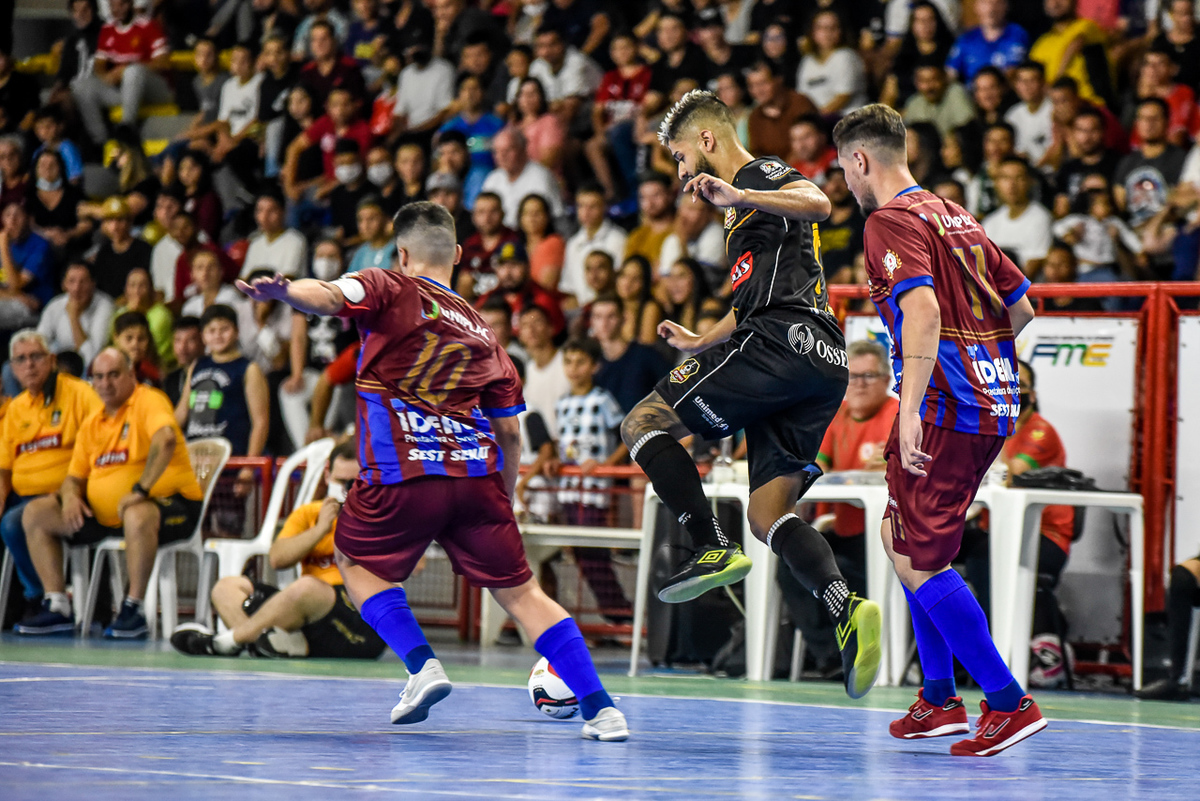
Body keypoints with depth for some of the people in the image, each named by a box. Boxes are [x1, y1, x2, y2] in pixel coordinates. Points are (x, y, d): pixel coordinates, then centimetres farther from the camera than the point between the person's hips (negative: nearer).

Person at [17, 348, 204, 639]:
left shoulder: (148, 401, -8)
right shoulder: (91, 424, 15)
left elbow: (166, 440, -28)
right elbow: (74, 477, 19)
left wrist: (141, 489, -34)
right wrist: (70, 496, -6)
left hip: (167, 503, -8)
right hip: (103, 513, 8)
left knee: (137, 516, -43)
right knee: (35, 513, 0)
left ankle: (133, 611, -31)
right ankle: (57, 607, -4)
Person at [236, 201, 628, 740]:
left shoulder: (390, 289, 10)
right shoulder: (480, 329, 23)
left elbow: (329, 296, -15)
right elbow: (509, 432, 21)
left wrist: (282, 291, -34)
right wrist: (502, 503, 30)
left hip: (400, 474, -4)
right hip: (477, 473, 4)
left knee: (355, 561, 21)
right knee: (520, 592, 8)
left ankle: (421, 664, 1)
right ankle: (600, 709, -2)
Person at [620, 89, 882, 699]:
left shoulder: (761, 174, 3)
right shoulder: (744, 201, 32)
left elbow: (818, 204, -20)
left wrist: (737, 197, -27)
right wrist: (699, 342, 46)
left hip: (783, 342, -10)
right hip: (822, 362, 10)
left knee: (643, 423, -2)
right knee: (767, 514, 3)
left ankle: (713, 551, -13)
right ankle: (847, 611, -18)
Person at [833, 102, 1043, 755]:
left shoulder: (891, 221, -9)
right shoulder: (956, 217, 17)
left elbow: (925, 310, -25)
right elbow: (1022, 307, 22)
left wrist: (912, 408, -30)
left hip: (946, 408, -9)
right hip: (995, 404, 9)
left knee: (918, 563, -5)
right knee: (901, 537, 20)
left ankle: (1009, 703, -6)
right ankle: (939, 699, 22)